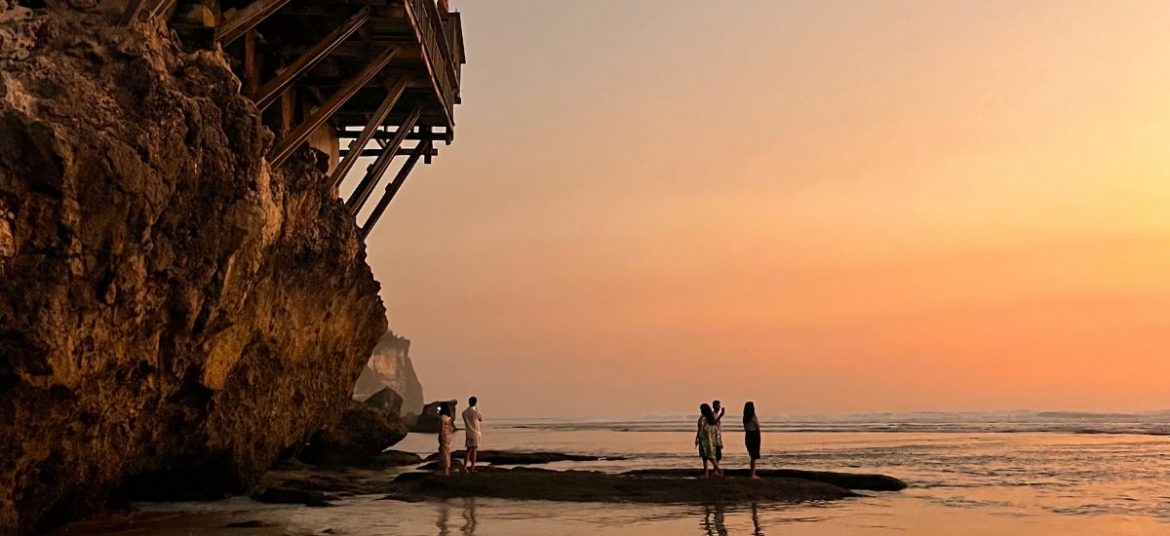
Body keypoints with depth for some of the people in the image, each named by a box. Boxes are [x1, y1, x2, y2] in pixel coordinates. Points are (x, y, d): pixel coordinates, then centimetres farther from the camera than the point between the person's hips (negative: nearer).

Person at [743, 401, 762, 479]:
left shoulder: (745, 418, 4)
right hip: (754, 435, -7)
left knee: (752, 456, 16)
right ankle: (753, 474, -1)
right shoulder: (753, 418, -16)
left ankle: (753, 474, 20)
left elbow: (745, 429, 8)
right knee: (754, 456, -1)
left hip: (748, 436, 7)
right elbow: (758, 428, -11)